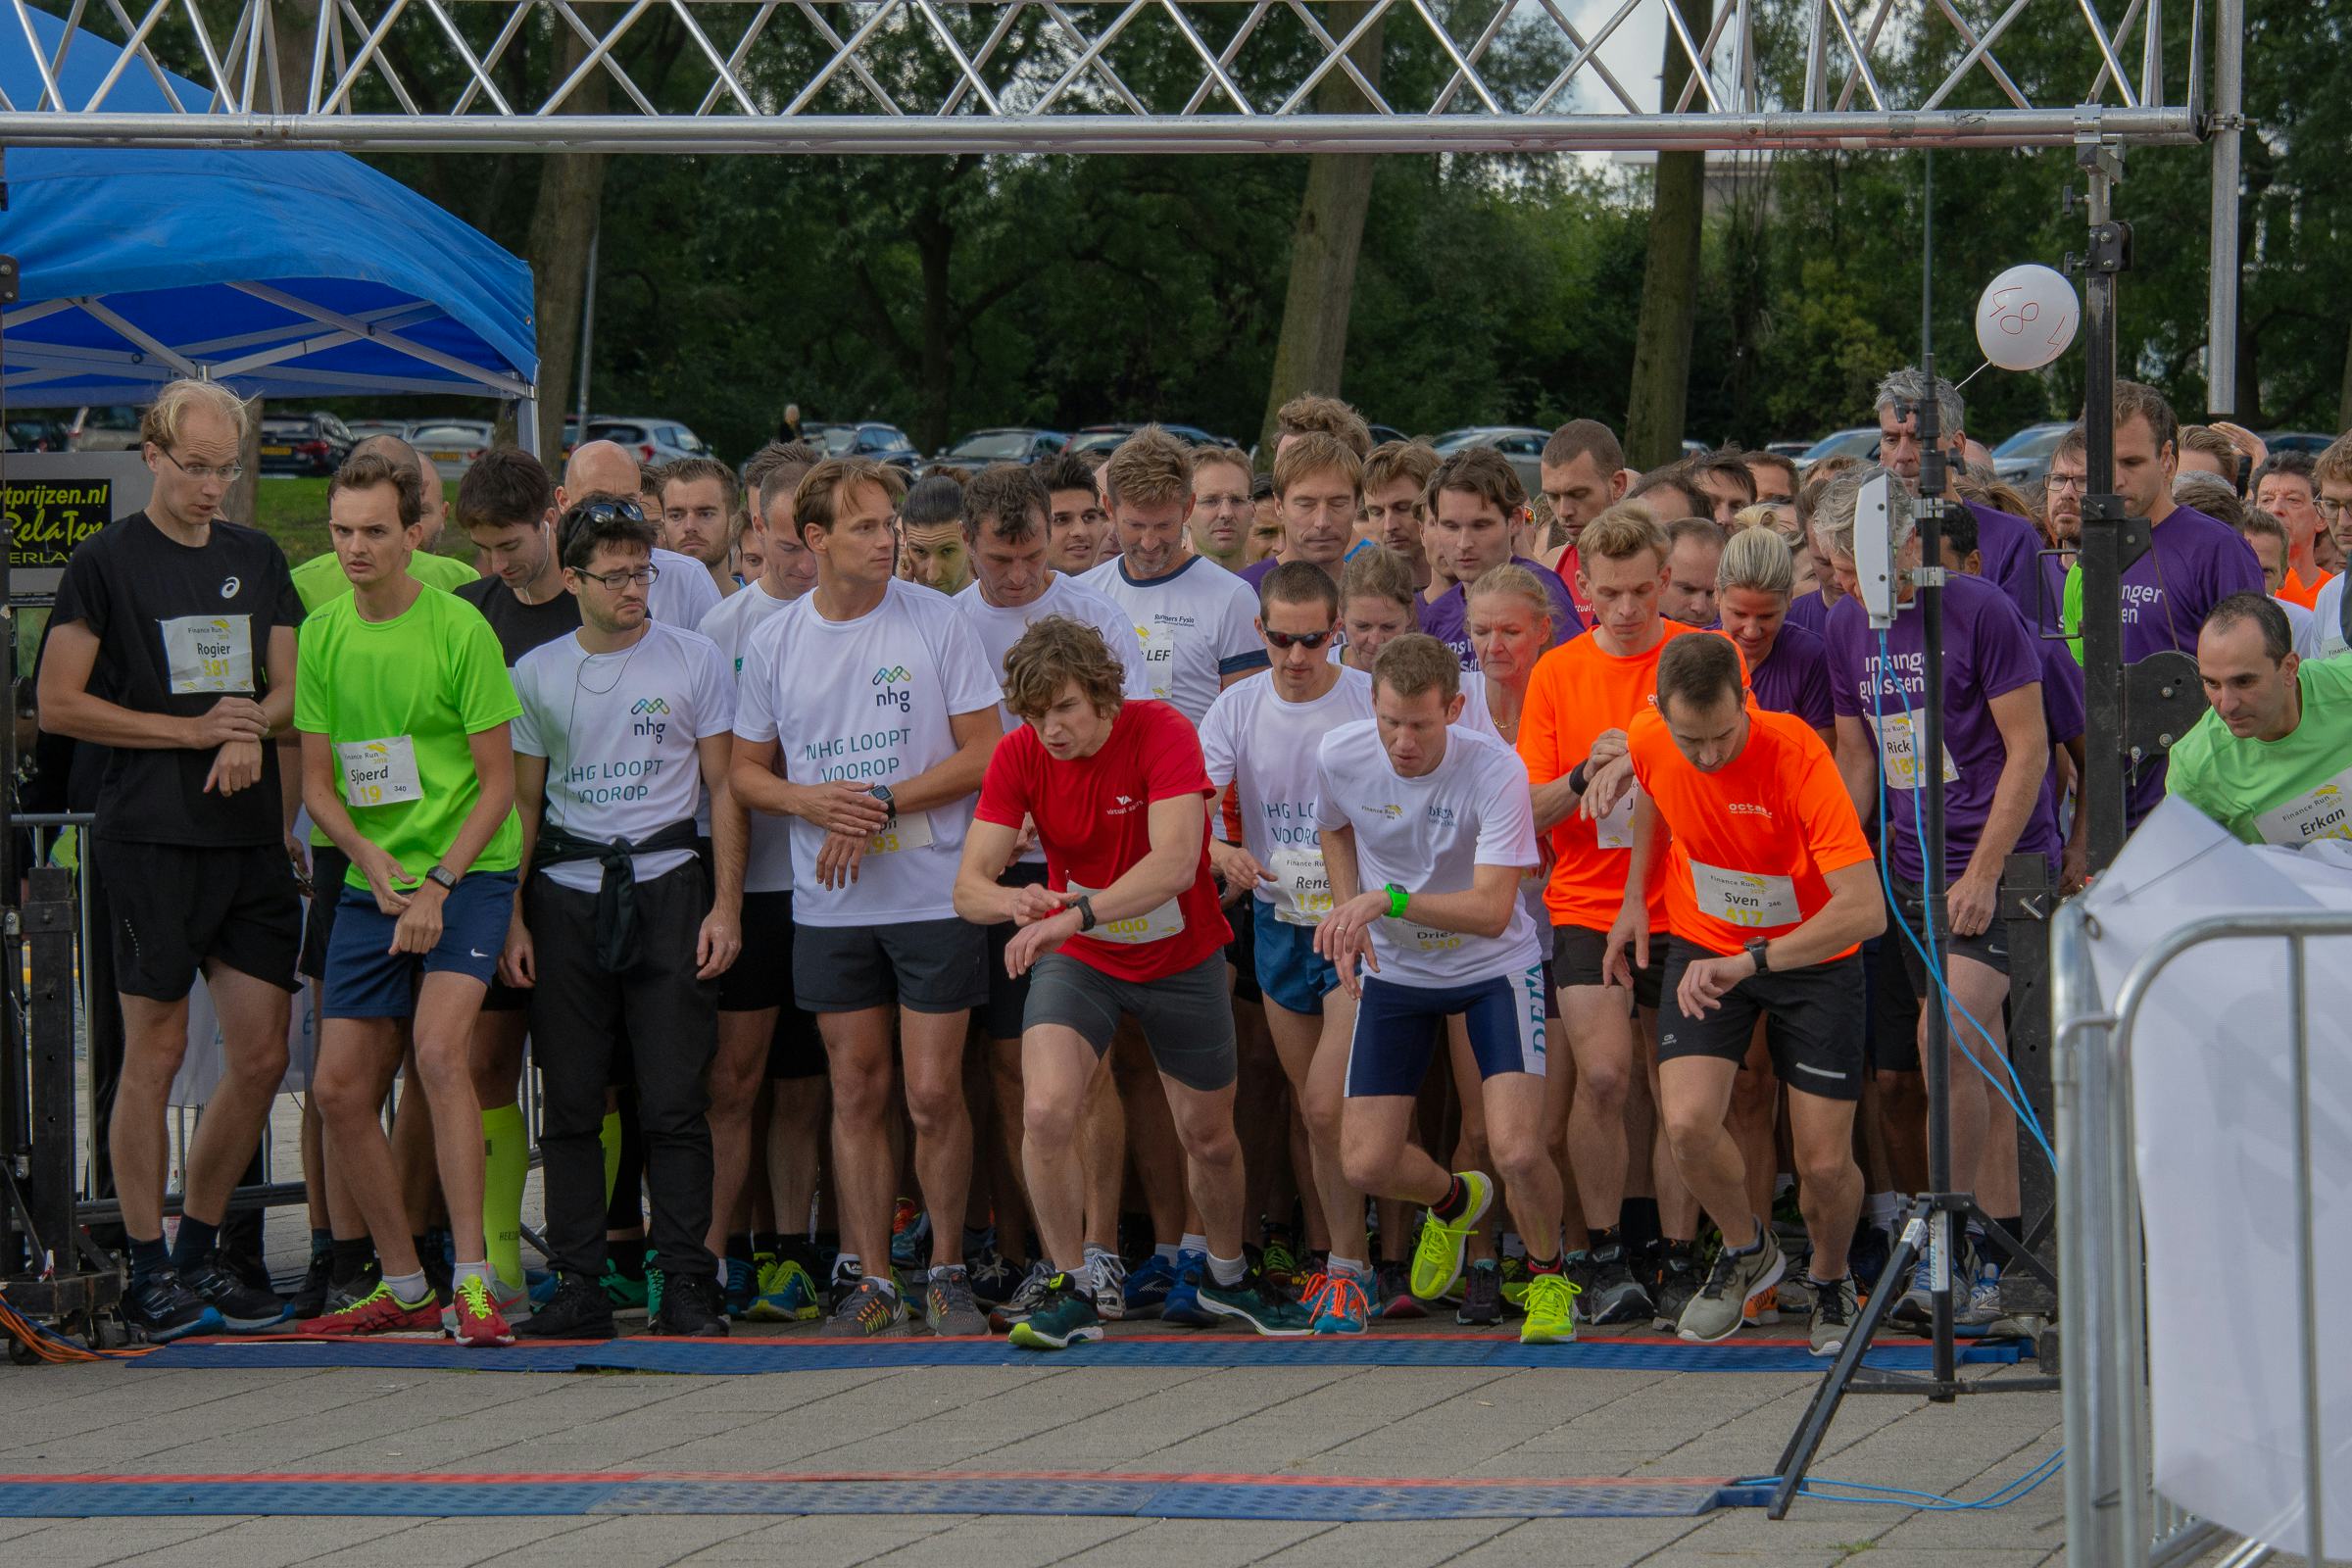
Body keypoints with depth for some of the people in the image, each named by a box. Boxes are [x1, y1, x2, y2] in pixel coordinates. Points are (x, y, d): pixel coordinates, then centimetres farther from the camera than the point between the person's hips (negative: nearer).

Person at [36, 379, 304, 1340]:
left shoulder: (256, 559, 15)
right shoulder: (106, 562, -1)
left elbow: (290, 687, 18)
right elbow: (59, 705, -5)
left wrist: (252, 730, -6)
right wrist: (194, 730, -10)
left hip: (251, 836, 5)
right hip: (149, 837, -5)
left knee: (263, 1055, 2)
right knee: (156, 1051, -3)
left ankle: (200, 1254, 15)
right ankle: (149, 1272, 3)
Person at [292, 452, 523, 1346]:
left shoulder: (460, 630, -9)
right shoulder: (322, 635, 5)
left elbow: (497, 783, -7)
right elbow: (317, 783, 9)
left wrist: (438, 884, -16)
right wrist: (370, 858, -9)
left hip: (467, 873, -6)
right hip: (369, 884, 6)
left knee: (440, 1051, -24)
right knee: (341, 1088, 3)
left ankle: (473, 1283, -22)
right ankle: (404, 1287, 18)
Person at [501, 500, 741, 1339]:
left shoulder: (694, 660, 3)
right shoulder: (537, 674, 8)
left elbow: (724, 790, 5)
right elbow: (523, 803, 13)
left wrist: (726, 907, -3)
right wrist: (512, 916, 5)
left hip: (665, 886, -2)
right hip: (567, 893, 2)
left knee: (674, 1102, -5)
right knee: (571, 1104, 2)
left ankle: (687, 1284, -2)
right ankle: (578, 1286, 6)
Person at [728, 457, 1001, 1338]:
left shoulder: (937, 624, -4)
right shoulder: (775, 644, 5)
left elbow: (985, 754, -6)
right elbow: (745, 771, 11)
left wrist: (881, 803, -14)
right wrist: (810, 802, -10)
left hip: (934, 893, -3)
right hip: (829, 903, 3)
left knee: (933, 1094, -3)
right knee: (857, 1093, 6)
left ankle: (947, 1273, 11)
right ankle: (867, 1278, 12)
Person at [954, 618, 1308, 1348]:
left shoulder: (1161, 734, -25)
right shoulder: (1019, 757, -16)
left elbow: (1174, 864, -37)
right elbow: (969, 884, -21)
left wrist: (1075, 915, -49)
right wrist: (1012, 899, -45)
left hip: (1182, 960, -1)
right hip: (1078, 960, 1)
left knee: (1208, 1136, 13)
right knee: (1046, 1111, -23)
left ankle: (1227, 1278, 41)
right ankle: (1072, 1292, -7)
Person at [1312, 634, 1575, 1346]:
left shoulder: (1494, 772, -26)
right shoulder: (1340, 756, -14)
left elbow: (1491, 909, -30)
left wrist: (1388, 900, -41)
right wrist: (1348, 916, -1)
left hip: (1494, 967, -4)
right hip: (1394, 970, 4)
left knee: (1518, 1151, -20)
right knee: (1366, 1163, -3)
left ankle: (1547, 1274, 13)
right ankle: (1454, 1199, 34)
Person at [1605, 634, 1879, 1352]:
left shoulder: (1794, 752, -30)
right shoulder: (1648, 741, -16)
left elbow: (1865, 908, -36)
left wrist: (1751, 961, -42)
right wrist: (1635, 897, 13)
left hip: (1812, 956, -3)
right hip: (1704, 946, 3)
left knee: (1824, 1166, -5)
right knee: (1688, 1124, -20)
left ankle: (1831, 1281, 30)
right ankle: (1747, 1250, 12)